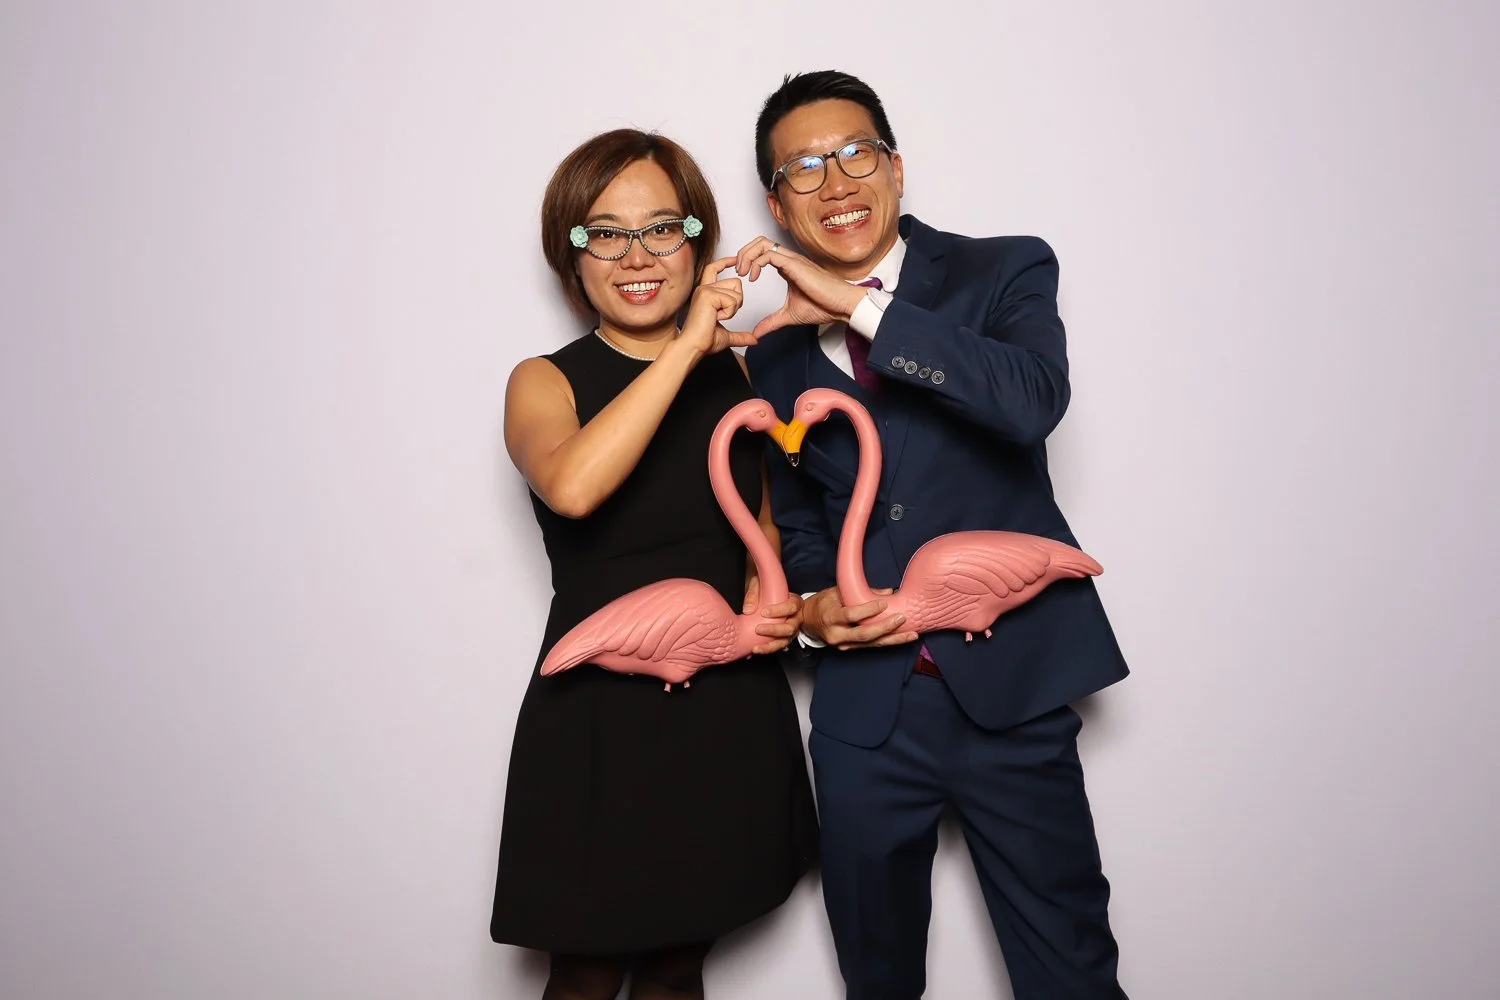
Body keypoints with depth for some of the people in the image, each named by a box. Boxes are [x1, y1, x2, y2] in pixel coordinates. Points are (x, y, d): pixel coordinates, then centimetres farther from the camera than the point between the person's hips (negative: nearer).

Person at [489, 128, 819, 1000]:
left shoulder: (738, 371, 6)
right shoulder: (545, 381, -6)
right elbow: (571, 486, -29)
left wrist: (770, 590, -3)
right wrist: (685, 347, -26)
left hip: (734, 709, 4)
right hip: (602, 719, -3)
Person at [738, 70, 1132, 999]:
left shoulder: (1005, 272, -2)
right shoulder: (775, 354, 8)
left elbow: (1033, 399, -24)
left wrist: (859, 304, -25)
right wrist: (811, 604, -4)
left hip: (1010, 688, -3)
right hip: (862, 707, 4)